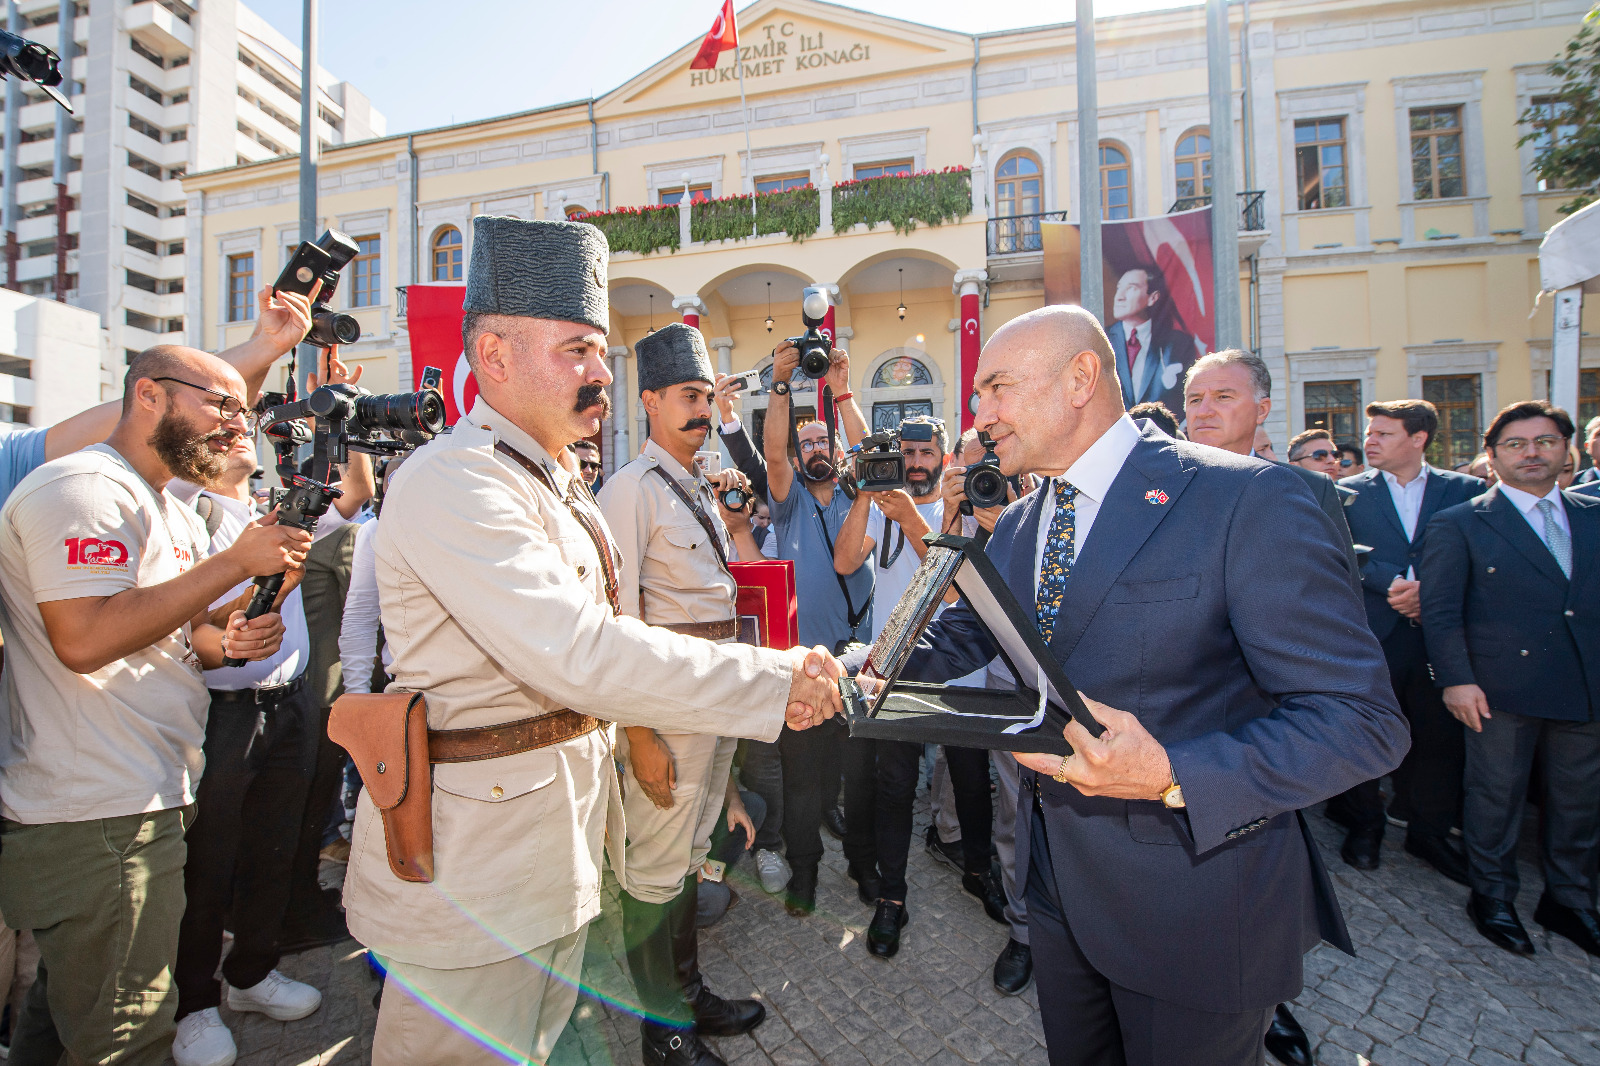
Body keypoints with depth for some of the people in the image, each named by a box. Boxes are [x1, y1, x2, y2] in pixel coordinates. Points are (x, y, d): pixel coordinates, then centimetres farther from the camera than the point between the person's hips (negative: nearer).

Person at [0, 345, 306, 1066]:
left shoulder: (174, 514, 16)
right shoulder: (82, 487, -15)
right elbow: (85, 637, -27)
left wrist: (221, 643, 0)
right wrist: (237, 562, -22)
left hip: (149, 803, 10)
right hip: (97, 824, -10)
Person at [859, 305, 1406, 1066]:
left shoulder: (1245, 501, -20)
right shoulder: (1015, 527, 3)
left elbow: (1361, 720, -20)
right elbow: (954, 639, 10)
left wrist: (1172, 777, -33)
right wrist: (847, 676, -9)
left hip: (1194, 906, -6)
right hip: (1058, 881, 6)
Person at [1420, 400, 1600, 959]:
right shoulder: (1458, 524, -3)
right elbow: (1440, 610, -7)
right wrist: (1456, 678, -15)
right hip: (1502, 688, -4)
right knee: (1496, 797, 7)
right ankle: (1492, 897, 24)